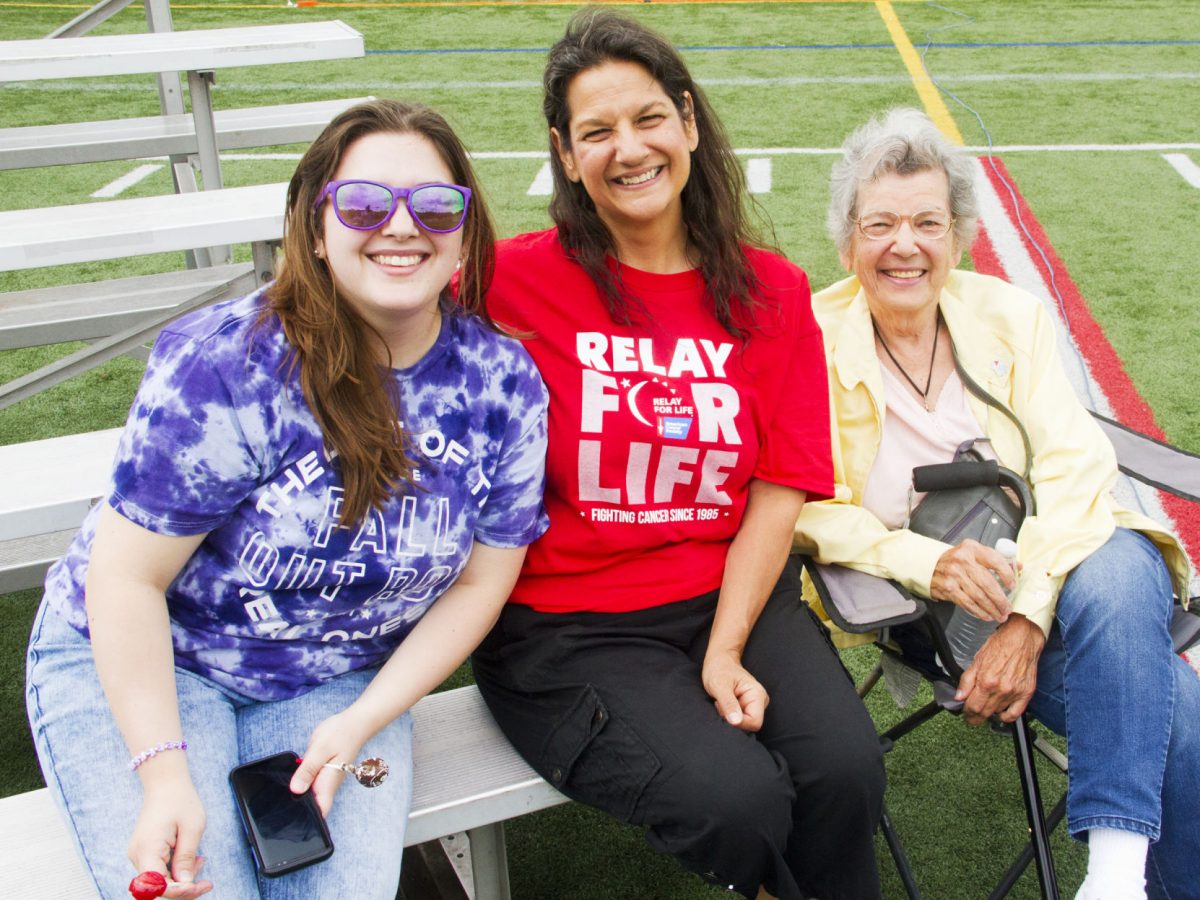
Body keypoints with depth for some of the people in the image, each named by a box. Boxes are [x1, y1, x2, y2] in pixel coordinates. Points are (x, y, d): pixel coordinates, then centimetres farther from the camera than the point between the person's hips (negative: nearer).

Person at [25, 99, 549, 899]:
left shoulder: (504, 383, -9)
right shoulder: (225, 365, -23)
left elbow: (480, 580, -3)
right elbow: (126, 578, -18)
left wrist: (361, 723, -12)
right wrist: (167, 776, -22)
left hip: (334, 681, 3)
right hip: (136, 662, -2)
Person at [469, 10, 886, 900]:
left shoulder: (772, 293, 3)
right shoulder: (518, 279, -7)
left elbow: (780, 489, -1)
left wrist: (725, 651, -9)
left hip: (734, 594, 3)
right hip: (565, 624, -3)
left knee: (845, 769, -20)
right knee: (739, 799, -21)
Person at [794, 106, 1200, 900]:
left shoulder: (1011, 314, 4)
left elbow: (1074, 469, -5)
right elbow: (806, 510, -7)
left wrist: (1028, 619, -21)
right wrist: (927, 562, -26)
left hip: (1056, 561, 3)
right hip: (938, 600, -2)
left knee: (1117, 580, -35)